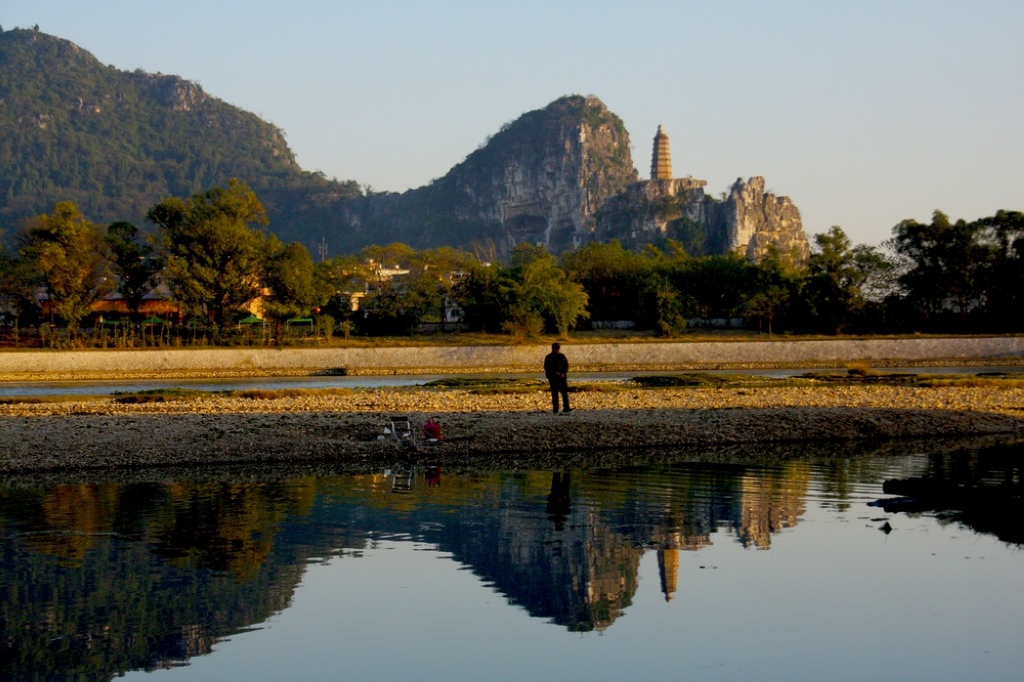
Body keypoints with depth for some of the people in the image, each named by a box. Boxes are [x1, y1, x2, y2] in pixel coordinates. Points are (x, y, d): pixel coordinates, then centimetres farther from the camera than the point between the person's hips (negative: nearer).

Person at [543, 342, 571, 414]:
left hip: (562, 377, 3)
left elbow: (566, 366, 11)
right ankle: (555, 410, -1)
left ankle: (566, 408, -3)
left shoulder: (562, 357, 10)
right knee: (554, 394, -3)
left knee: (565, 393, -3)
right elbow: (547, 368, -5)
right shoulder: (548, 358, 0)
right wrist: (555, 373, -15)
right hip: (553, 378, -3)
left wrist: (564, 373, -6)